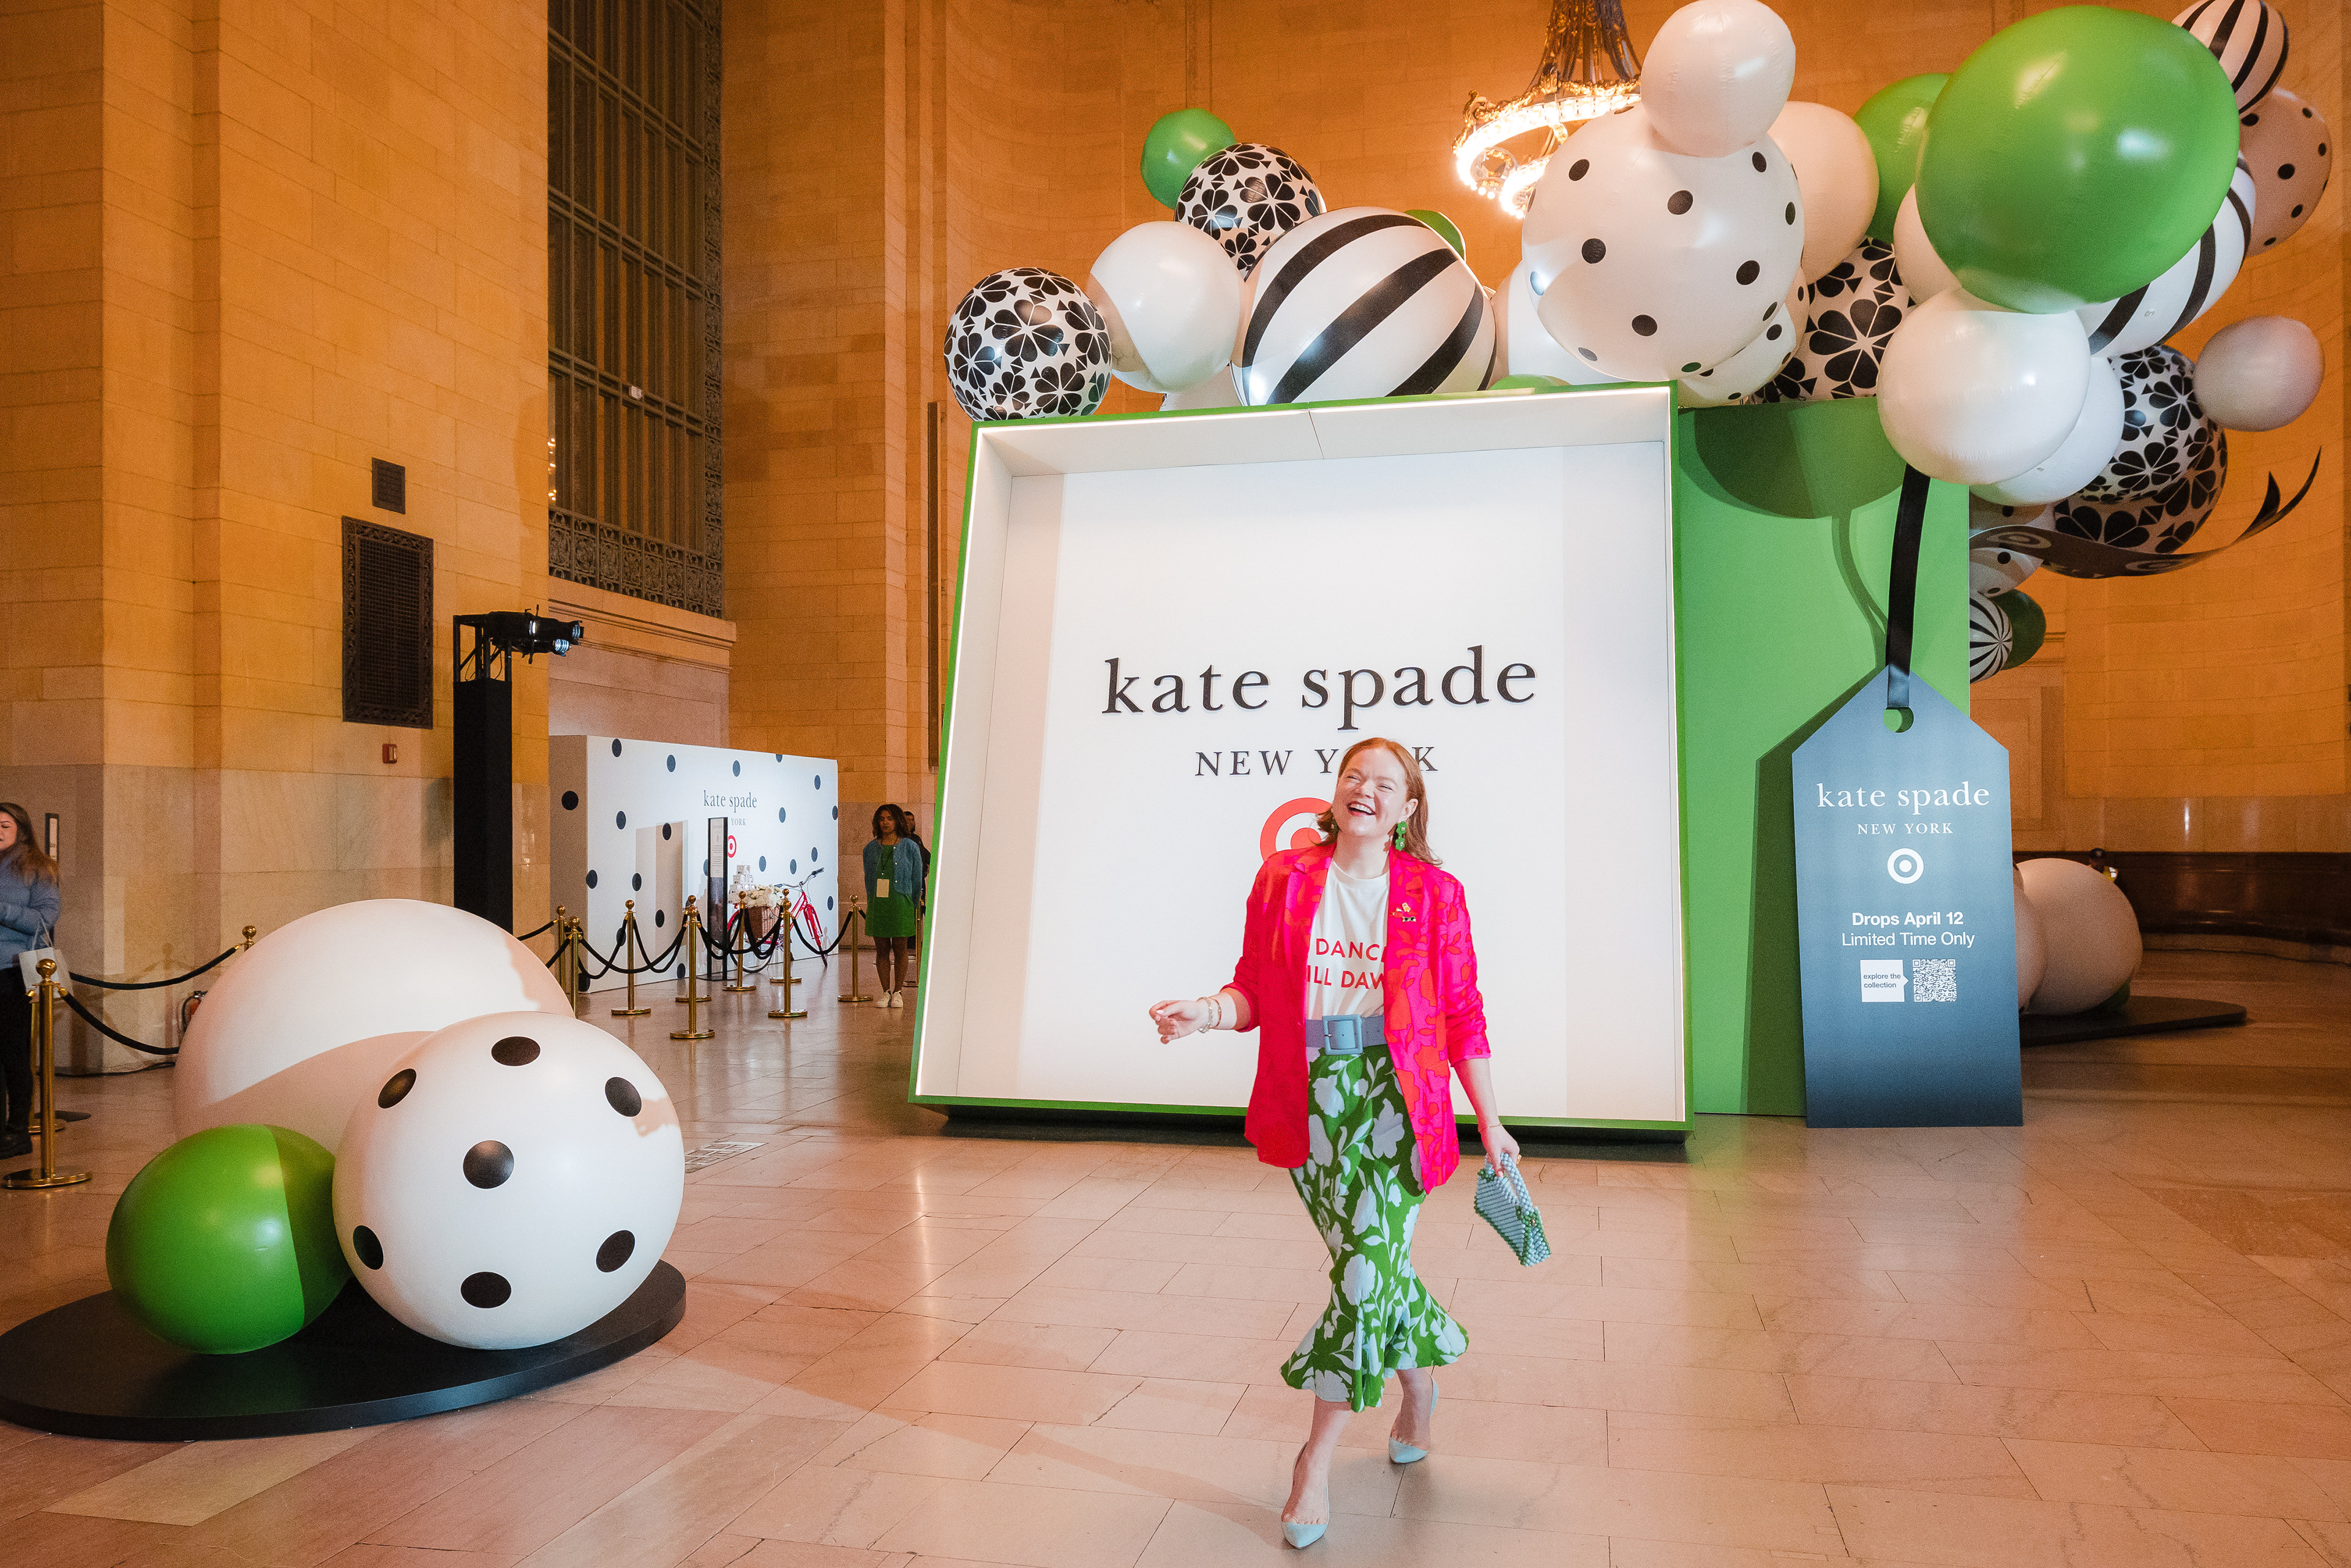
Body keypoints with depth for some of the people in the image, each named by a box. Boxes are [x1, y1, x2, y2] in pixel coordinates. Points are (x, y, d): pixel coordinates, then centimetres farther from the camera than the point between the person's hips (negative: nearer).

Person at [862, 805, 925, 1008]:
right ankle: (885, 992, 12)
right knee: (881, 949, 3)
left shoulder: (909, 847, 3)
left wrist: (913, 905, 6)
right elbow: (868, 879, 14)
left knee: (900, 949, 1)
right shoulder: (871, 849, 9)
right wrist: (872, 903, 8)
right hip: (878, 904, 2)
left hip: (901, 902, -2)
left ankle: (897, 992, 10)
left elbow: (917, 878, 6)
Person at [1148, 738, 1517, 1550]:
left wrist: (1490, 1122, 5)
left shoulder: (1432, 893, 0)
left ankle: (1317, 1458, 4)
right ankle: (1423, 1370, 43)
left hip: (1395, 1095, -2)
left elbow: (1463, 1015, 3)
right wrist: (1208, 1012, -17)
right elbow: (1256, 992, 5)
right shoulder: (1283, 880, 4)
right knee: (1368, 1264, 11)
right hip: (1311, 1096, 2)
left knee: (1369, 1263, -9)